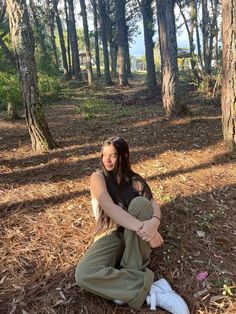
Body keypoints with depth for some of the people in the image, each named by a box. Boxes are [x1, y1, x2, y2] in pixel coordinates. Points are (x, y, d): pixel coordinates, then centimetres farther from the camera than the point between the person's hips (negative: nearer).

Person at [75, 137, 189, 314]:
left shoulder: (135, 180, 4)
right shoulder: (98, 178, -5)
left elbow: (153, 205, -13)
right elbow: (110, 208, -24)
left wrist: (154, 221, -39)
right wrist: (141, 227, -39)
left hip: (135, 236, 2)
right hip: (111, 236, -1)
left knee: (140, 203, -32)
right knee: (83, 274, -31)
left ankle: (131, 275, -25)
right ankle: (151, 289, -27)